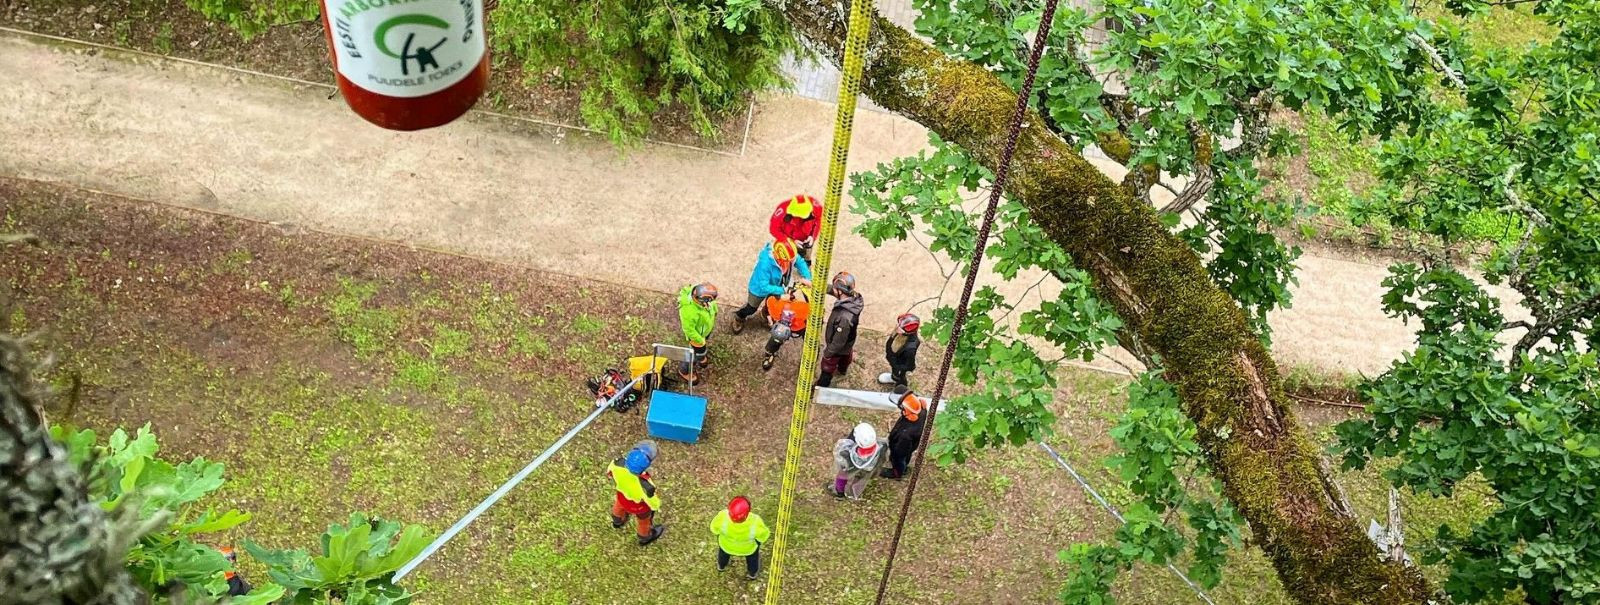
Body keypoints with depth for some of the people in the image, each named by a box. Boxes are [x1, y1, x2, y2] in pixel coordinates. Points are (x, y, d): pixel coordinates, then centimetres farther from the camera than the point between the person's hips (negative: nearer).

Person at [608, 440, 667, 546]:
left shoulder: (618, 464, -39)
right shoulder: (645, 487, -48)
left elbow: (610, 471, -12)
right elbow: (654, 504, -26)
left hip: (622, 495, 4)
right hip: (638, 505, -4)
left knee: (620, 506, 40)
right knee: (644, 520, 32)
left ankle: (617, 521, 74)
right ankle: (645, 538, 64)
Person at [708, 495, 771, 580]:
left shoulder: (723, 517, -41)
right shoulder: (755, 522, -42)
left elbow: (715, 528, -18)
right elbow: (763, 535, -21)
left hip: (726, 545, 1)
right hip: (747, 548, -1)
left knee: (724, 552, 37)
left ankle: (721, 565, 67)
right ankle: (753, 572, 62)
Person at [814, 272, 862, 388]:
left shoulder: (845, 317, -48)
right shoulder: (854, 297, -26)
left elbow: (838, 342, -33)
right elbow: (831, 289, -7)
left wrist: (827, 352, -16)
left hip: (838, 348, -7)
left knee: (827, 366, 22)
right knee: (845, 357, 38)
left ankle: (821, 387, 48)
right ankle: (841, 370, 69)